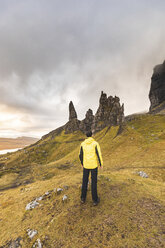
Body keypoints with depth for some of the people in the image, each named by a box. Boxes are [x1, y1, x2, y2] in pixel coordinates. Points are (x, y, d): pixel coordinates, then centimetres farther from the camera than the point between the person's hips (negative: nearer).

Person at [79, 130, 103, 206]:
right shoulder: (95, 143, -15)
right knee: (94, 181, 12)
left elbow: (80, 155, 1)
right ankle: (95, 200, 25)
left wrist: (82, 163, 18)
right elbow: (99, 155, -15)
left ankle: (83, 198, 30)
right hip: (94, 165, -2)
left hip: (86, 165, 3)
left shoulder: (82, 144, -5)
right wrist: (101, 164, 0)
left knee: (85, 181, 18)